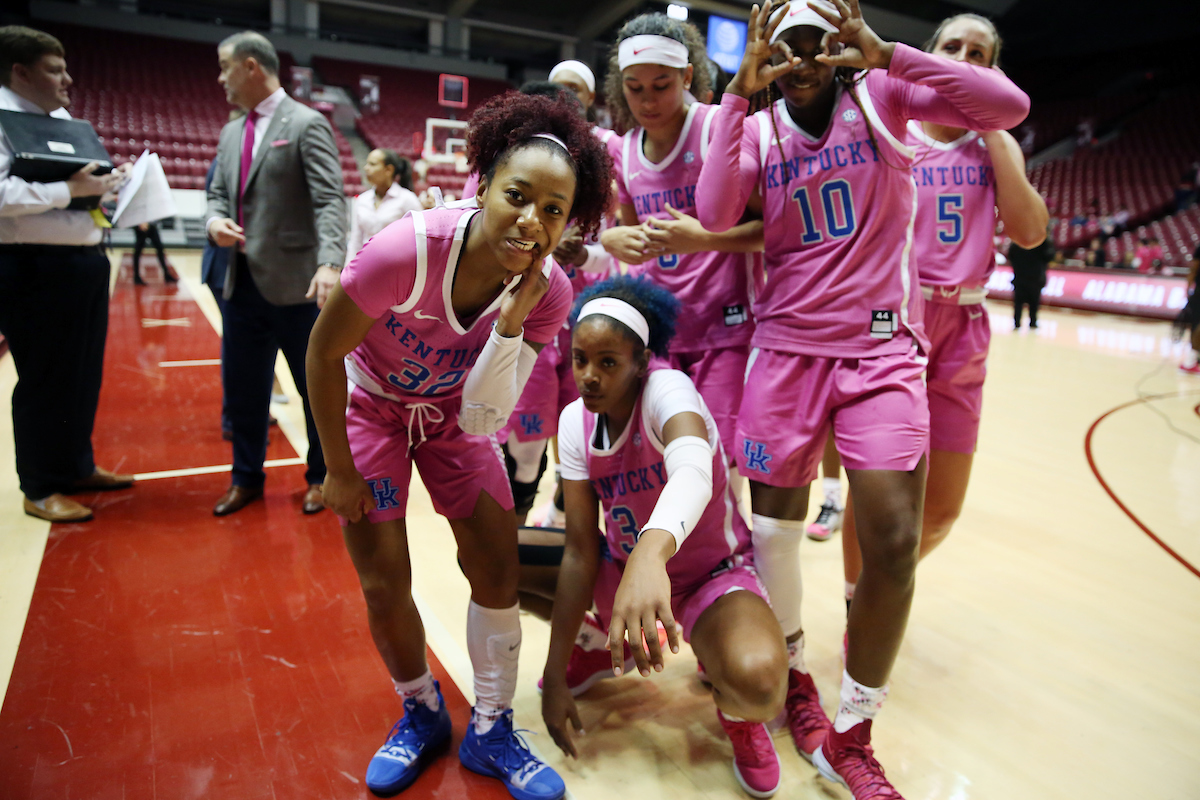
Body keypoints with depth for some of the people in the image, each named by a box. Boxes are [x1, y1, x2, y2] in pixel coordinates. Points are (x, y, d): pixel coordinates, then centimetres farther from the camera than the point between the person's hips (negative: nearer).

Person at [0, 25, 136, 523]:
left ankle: (78, 467, 30)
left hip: (86, 260, 9)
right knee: (45, 380, 0)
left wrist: (108, 181, 4)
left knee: (85, 373, 15)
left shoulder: (62, 119, 19)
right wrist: (71, 188, -23)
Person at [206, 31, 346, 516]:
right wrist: (216, 221, -2)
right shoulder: (232, 133, 16)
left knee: (318, 385, 6)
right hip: (242, 282, 7)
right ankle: (247, 479, 29)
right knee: (242, 386, 12)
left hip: (294, 284, -7)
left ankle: (321, 477, 23)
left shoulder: (306, 125, -6)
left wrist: (330, 263, -31)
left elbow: (329, 200, -16)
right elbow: (218, 193, 22)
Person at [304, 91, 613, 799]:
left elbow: (481, 420, -24)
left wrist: (510, 321, -37)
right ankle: (422, 714, 30)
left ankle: (490, 731, 23)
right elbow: (323, 351, -19)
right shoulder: (408, 250, -35)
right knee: (385, 587, -1)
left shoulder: (550, 292, -24)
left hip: (453, 414, 3)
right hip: (370, 404, -2)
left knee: (499, 573, -1)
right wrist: (339, 469, -10)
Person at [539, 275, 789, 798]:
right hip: (623, 567, 6)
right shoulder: (576, 420, -9)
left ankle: (737, 714, 5)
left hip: (714, 575, -5)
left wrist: (648, 555, -71)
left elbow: (692, 471, -50)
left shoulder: (666, 389, -25)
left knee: (756, 680, -36)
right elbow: (581, 551, -10)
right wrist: (556, 676, -12)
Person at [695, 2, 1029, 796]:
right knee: (775, 528, 4)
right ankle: (792, 673, 33)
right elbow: (714, 214, -12)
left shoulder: (883, 96, 4)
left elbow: (1008, 107, -10)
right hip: (790, 348, 1)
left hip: (884, 350, -1)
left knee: (894, 540, -8)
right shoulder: (758, 130, 6)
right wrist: (740, 91, -12)